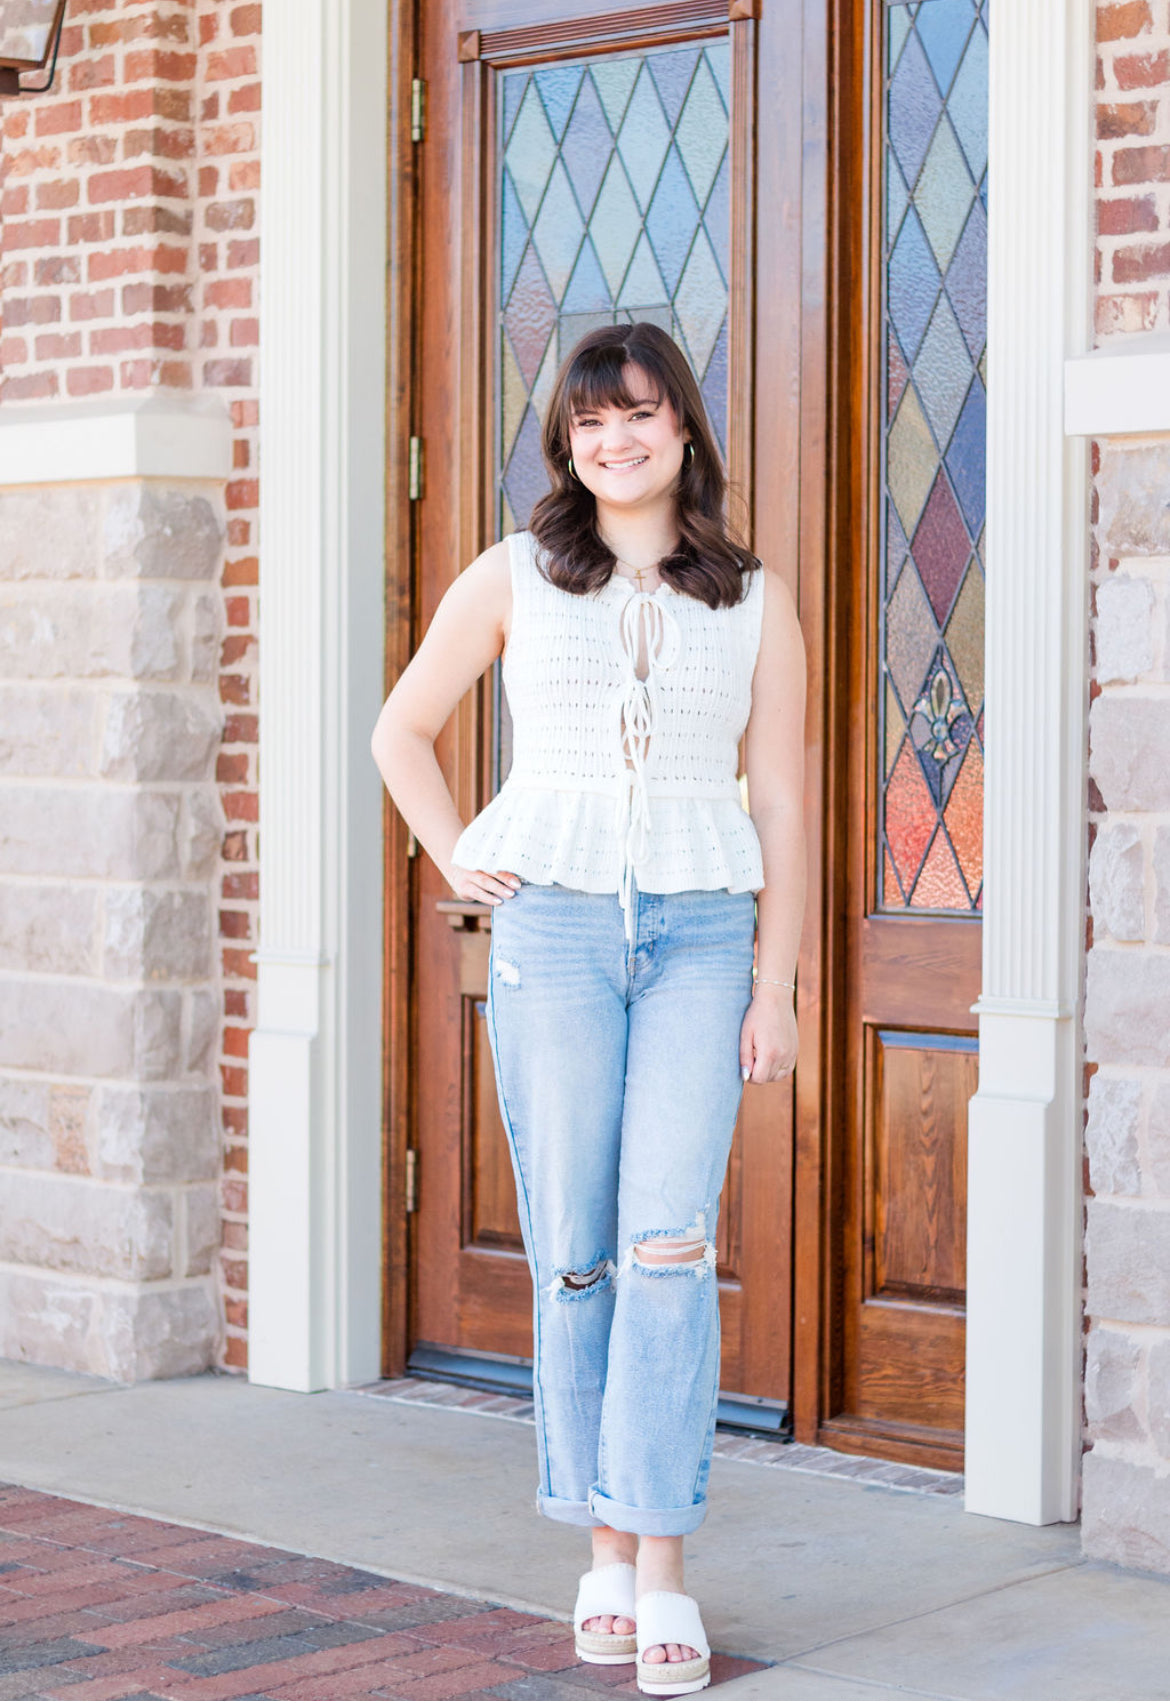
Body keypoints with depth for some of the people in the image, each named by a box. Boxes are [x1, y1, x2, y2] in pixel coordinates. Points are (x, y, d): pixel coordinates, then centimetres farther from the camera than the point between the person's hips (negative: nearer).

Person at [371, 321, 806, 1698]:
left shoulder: (755, 601, 9)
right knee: (573, 1251, 1)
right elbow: (401, 730, 19)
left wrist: (776, 986, 2)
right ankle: (607, 1552, 13)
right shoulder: (513, 578, 9)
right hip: (553, 927, 1)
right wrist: (455, 861, 6)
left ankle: (664, 1570, -10)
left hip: (702, 934, -1)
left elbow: (780, 803, 8)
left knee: (669, 1240, -13)